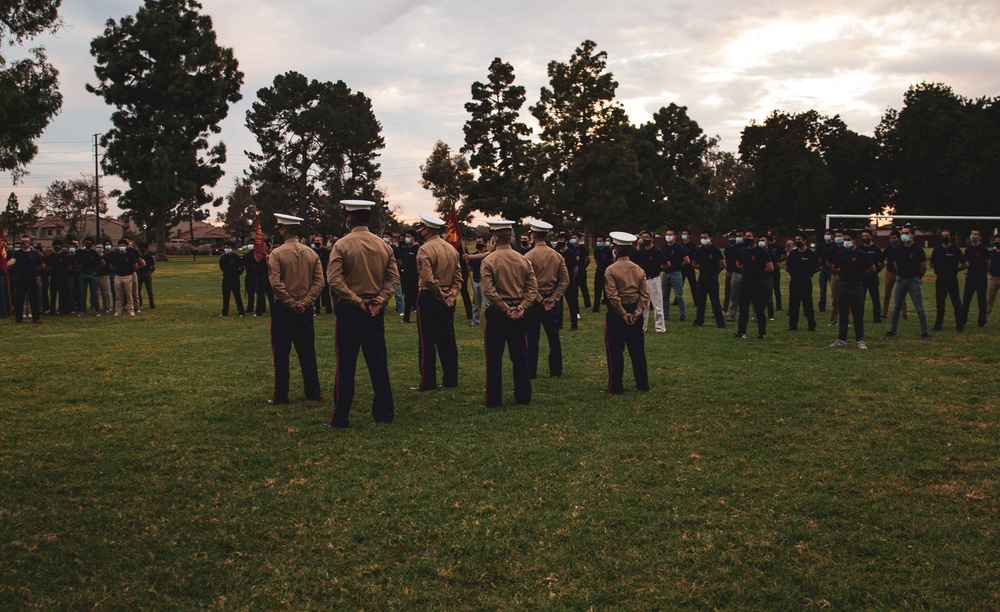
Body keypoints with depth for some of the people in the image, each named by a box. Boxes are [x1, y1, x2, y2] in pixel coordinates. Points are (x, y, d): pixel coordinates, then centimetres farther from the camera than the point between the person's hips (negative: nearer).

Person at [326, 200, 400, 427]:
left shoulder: (342, 245, -9)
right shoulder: (383, 245, 5)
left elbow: (334, 280, -16)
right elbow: (393, 278, 2)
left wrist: (358, 301, -12)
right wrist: (378, 300, -5)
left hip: (349, 309, -4)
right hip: (375, 311, 4)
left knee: (346, 364, 0)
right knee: (378, 362, 11)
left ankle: (341, 417, 4)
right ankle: (384, 412, 16)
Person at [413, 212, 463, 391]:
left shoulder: (425, 249, -13)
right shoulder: (452, 249, 9)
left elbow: (428, 278, -20)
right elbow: (458, 276, 6)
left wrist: (441, 295, -10)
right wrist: (452, 294, -3)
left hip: (429, 297, -7)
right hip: (447, 300, 7)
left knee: (427, 341, -2)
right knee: (447, 340, 12)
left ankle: (428, 383, 1)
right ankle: (451, 379, 17)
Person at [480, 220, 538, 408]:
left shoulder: (489, 261, -10)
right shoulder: (523, 260, 4)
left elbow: (489, 291, -18)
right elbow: (533, 288, -1)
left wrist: (505, 309, -13)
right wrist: (521, 307, -8)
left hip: (497, 313, -4)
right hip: (518, 313, 4)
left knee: (494, 357, 2)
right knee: (520, 356, 13)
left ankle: (494, 400, 5)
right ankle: (523, 396, 19)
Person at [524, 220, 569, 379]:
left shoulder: (529, 256, -12)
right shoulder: (557, 255, 3)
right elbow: (565, 280, 1)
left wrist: (540, 299, -9)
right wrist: (554, 298, -2)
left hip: (534, 300, -4)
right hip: (551, 300, 4)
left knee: (532, 338, 2)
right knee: (553, 336, 11)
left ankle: (531, 372, 7)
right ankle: (556, 370, 17)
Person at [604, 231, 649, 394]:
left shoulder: (611, 270, -11)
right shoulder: (639, 270, 5)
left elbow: (613, 296, -17)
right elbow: (645, 295, -2)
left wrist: (623, 314, -12)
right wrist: (637, 313, -7)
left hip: (617, 312, -5)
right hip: (635, 311, 5)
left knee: (615, 351, 2)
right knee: (637, 349, 13)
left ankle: (616, 387, 5)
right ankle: (643, 384, 20)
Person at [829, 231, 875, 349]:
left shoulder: (861, 254, -8)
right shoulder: (840, 253, 5)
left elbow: (872, 269, -3)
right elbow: (833, 268, 19)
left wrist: (860, 275, 3)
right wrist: (842, 273, 8)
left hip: (856, 287, -4)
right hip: (843, 286, 4)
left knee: (858, 315, 0)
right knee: (843, 314, 9)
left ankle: (860, 340, 8)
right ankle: (841, 339, 15)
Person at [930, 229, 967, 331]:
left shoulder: (956, 250, -4)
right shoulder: (937, 249, 6)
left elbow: (965, 264, -3)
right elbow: (932, 264, 15)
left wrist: (956, 270, -2)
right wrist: (939, 269, 5)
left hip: (952, 280, -4)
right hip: (940, 280, 4)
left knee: (956, 303, -2)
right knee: (940, 303, 10)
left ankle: (960, 324, 4)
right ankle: (938, 324, 17)